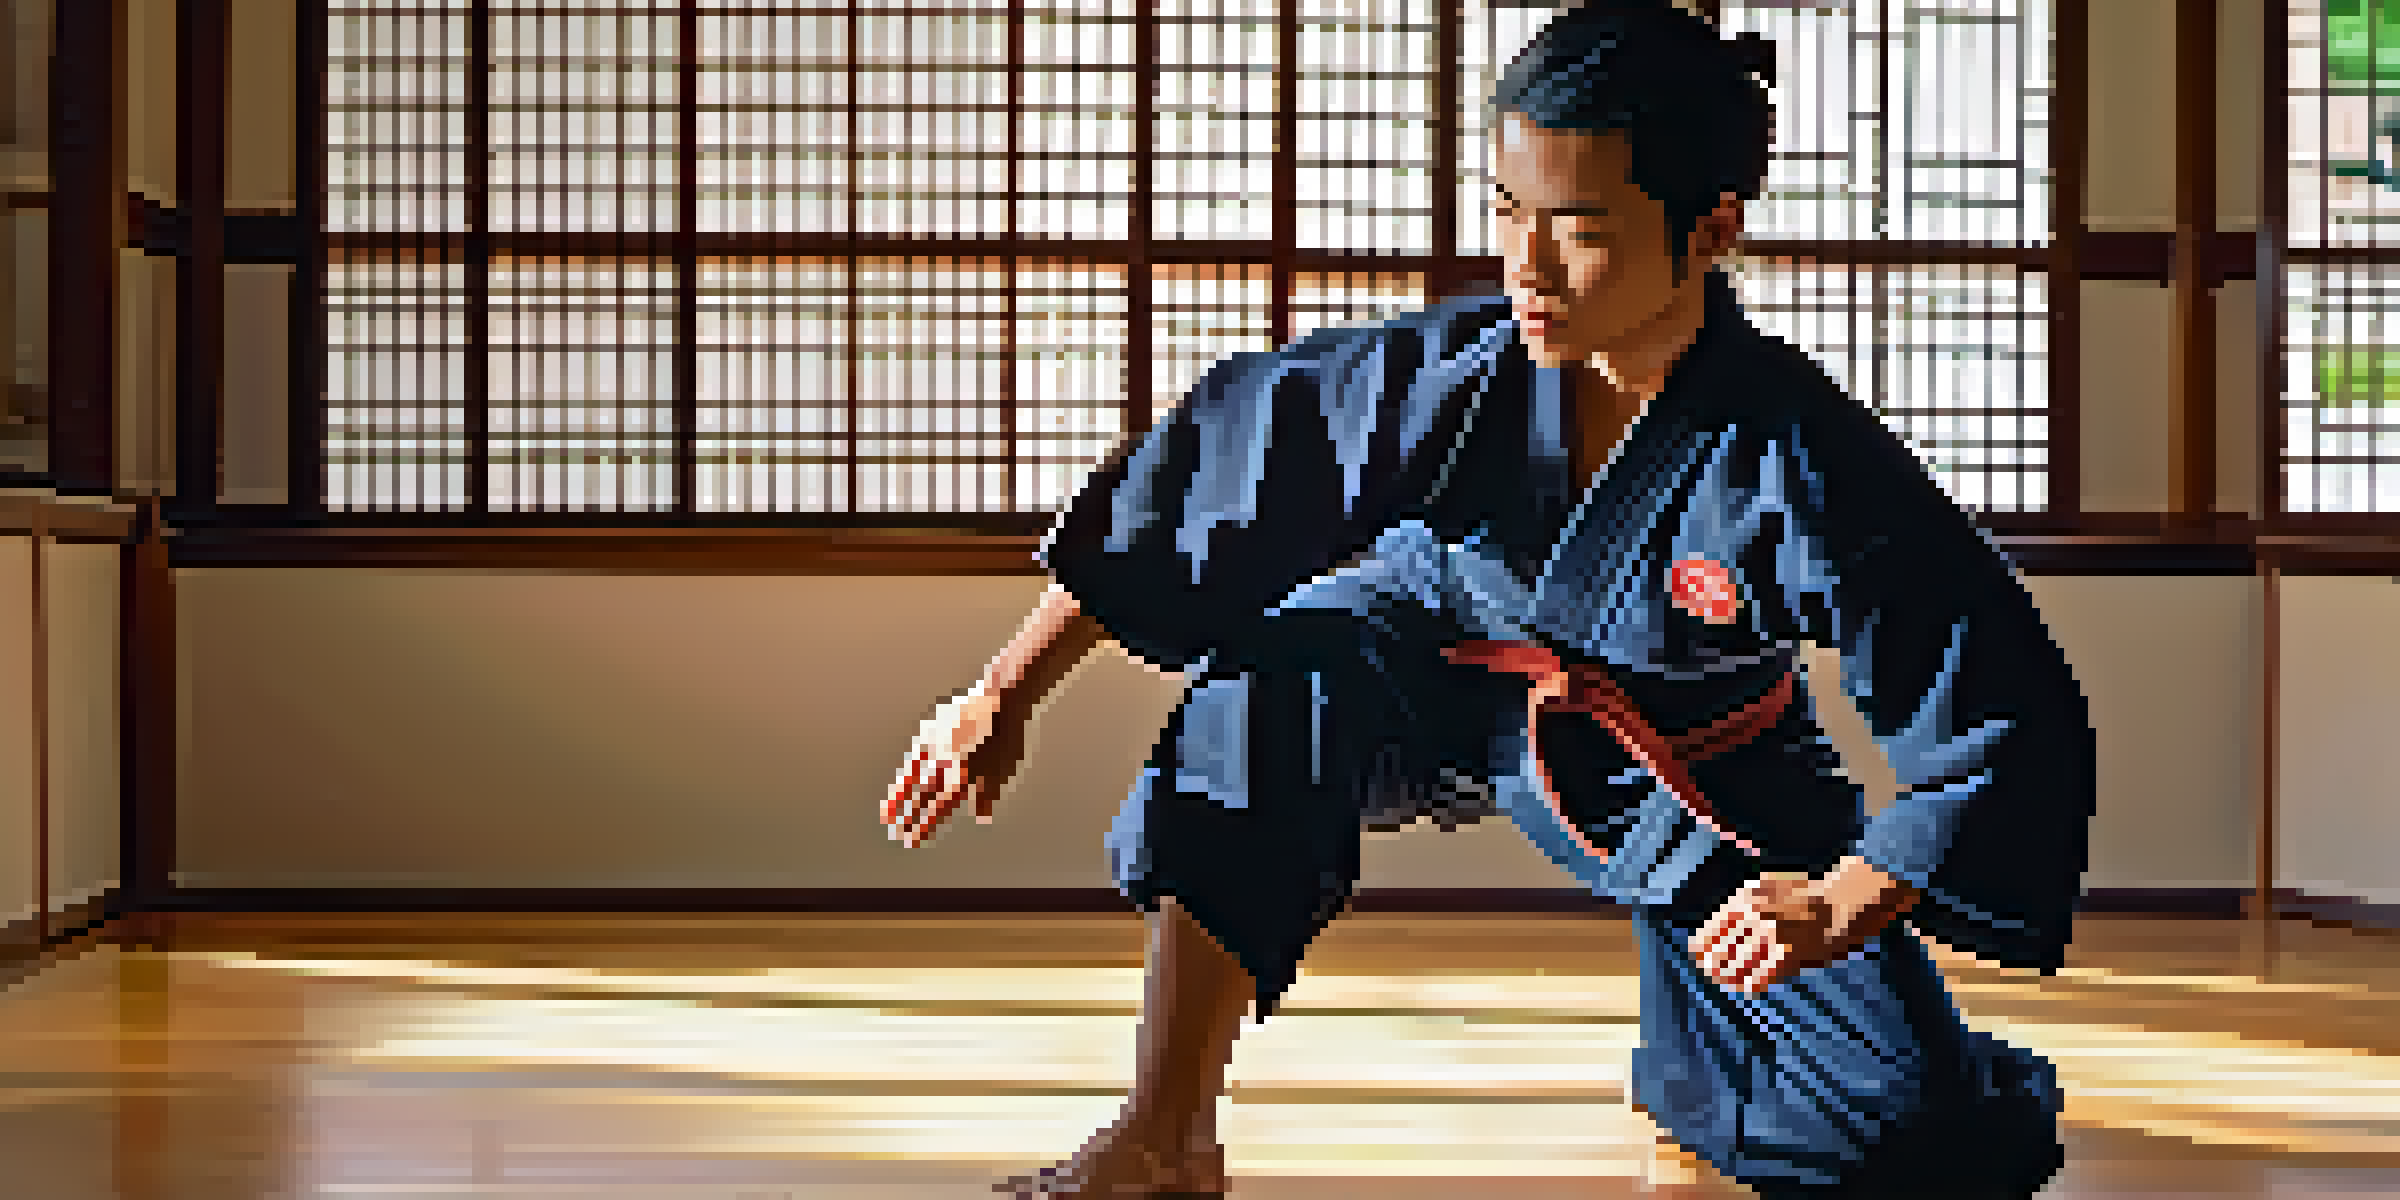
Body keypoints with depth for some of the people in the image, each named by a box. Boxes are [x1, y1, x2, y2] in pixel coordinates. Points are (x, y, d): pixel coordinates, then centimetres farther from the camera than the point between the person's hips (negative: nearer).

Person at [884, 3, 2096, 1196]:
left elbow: (2012, 724, -25)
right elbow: (1202, 474, -15)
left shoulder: (1807, 473, -32)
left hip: (1699, 790, -1)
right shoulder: (1442, 374, -25)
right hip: (1454, 681, 1)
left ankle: (1683, 1062, 24)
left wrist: (1843, 906, -33)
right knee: (1286, 673, -33)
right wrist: (1003, 696, -15)